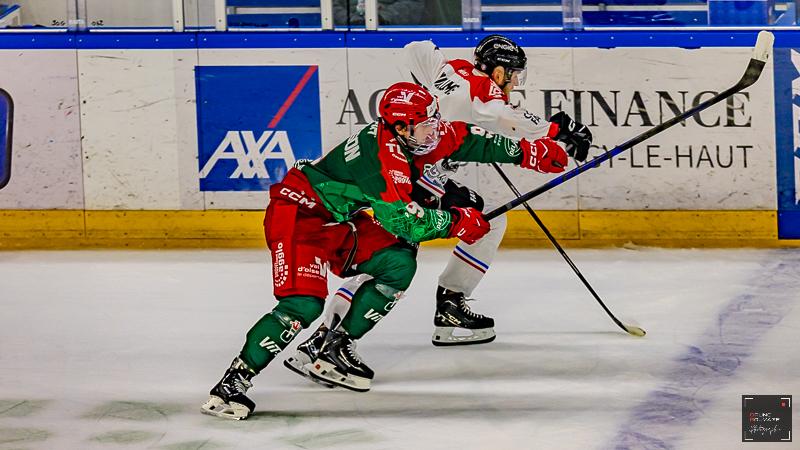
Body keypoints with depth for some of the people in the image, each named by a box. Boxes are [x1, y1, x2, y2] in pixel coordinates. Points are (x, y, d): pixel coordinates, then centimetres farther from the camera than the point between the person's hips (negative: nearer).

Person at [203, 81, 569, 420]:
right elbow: (404, 222, -28)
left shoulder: (411, 138, -3)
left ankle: (336, 350, 8)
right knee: (304, 304, -25)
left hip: (336, 219, 10)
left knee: (398, 264, 1)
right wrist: (456, 221, -16)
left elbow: (463, 139, 9)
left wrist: (527, 152, 7)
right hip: (297, 211, -10)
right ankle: (234, 380, -22)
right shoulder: (381, 156, -29)